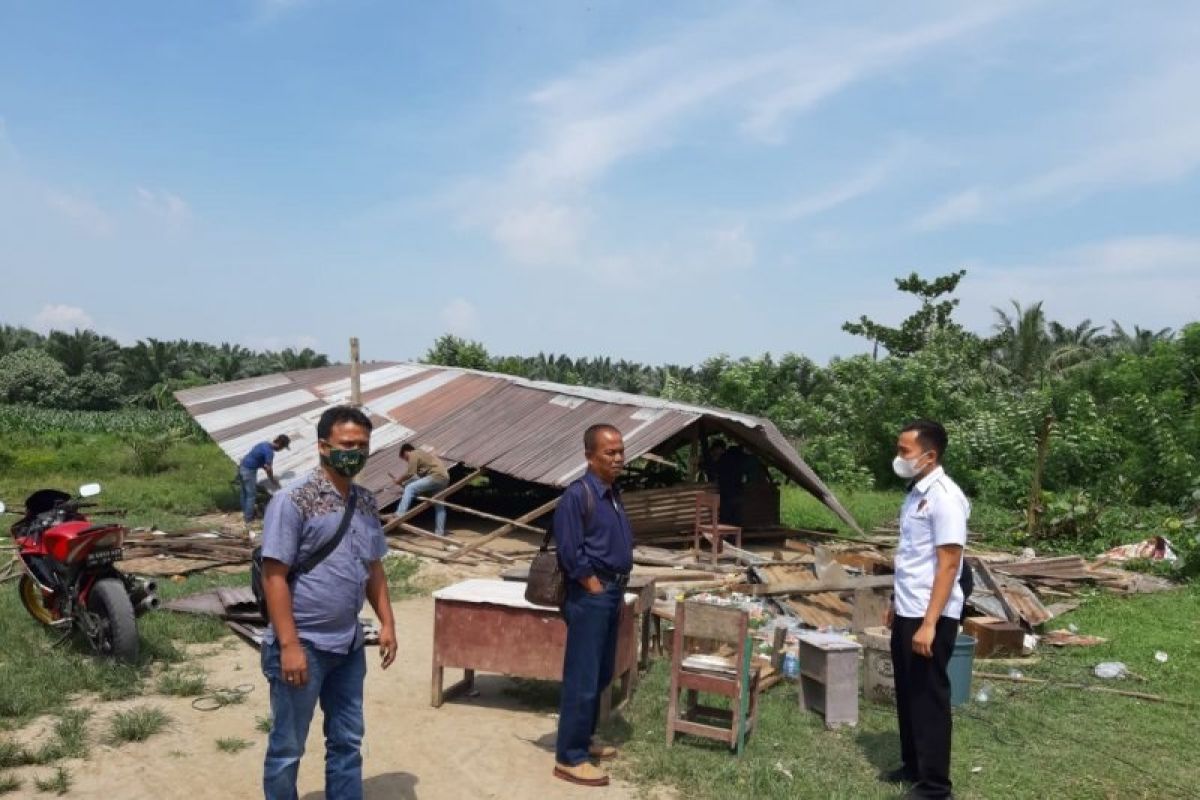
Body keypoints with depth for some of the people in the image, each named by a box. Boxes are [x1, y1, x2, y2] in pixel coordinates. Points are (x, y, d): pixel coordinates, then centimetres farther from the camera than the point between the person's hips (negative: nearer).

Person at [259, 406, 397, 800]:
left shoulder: (366, 502, 6)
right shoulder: (292, 499, -15)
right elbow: (274, 575, -17)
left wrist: (386, 623, 8)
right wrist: (289, 645, -20)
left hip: (349, 645, 7)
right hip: (303, 646, -6)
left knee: (347, 741, 17)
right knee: (287, 747, 9)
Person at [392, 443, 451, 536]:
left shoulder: (413, 455, 1)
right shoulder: (421, 454, 30)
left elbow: (410, 473, -9)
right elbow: (420, 476, 26)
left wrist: (399, 480, 6)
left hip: (436, 476, -10)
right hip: (444, 478, 10)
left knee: (410, 488, -11)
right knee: (439, 506, 15)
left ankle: (399, 515, -18)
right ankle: (440, 532, 18)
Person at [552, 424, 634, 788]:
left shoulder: (613, 493, 11)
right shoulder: (577, 495, -17)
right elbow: (570, 553, -20)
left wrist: (618, 590, 13)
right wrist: (597, 590, -13)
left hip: (612, 594, 9)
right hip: (589, 596, -9)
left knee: (601, 676, 18)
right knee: (582, 680, -3)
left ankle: (583, 741, 31)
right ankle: (569, 758, 7)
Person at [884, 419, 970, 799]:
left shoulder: (944, 497, -19)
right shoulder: (915, 493, 9)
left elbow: (947, 565, -22)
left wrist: (929, 623, -24)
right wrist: (896, 602, 21)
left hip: (930, 618, -9)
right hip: (906, 613, 9)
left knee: (929, 698, 2)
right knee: (907, 693, 18)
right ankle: (912, 766, 33)